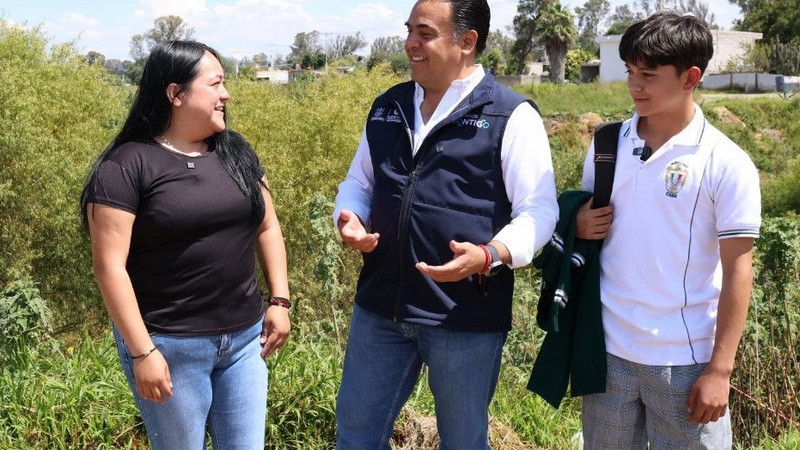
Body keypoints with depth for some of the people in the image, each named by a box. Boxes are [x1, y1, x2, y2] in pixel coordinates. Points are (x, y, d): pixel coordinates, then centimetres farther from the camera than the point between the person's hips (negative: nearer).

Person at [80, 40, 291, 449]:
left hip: (244, 338, 5)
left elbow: (267, 227, 13)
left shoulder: (236, 152, 6)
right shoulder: (126, 166, -12)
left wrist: (279, 300, 5)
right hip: (170, 345, -5)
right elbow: (109, 265, -14)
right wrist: (142, 351, -16)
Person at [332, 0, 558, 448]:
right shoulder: (388, 107, 9)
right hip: (380, 306, 5)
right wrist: (350, 219, -5)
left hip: (466, 315, -4)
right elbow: (358, 182, 17)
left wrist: (490, 255, -27)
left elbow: (539, 209, -9)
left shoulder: (511, 115, -8)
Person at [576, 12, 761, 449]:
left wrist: (719, 369, -11)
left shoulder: (726, 163, -9)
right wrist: (580, 225, -8)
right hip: (609, 350, 4)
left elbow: (737, 271, -9)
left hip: (685, 361, -3)